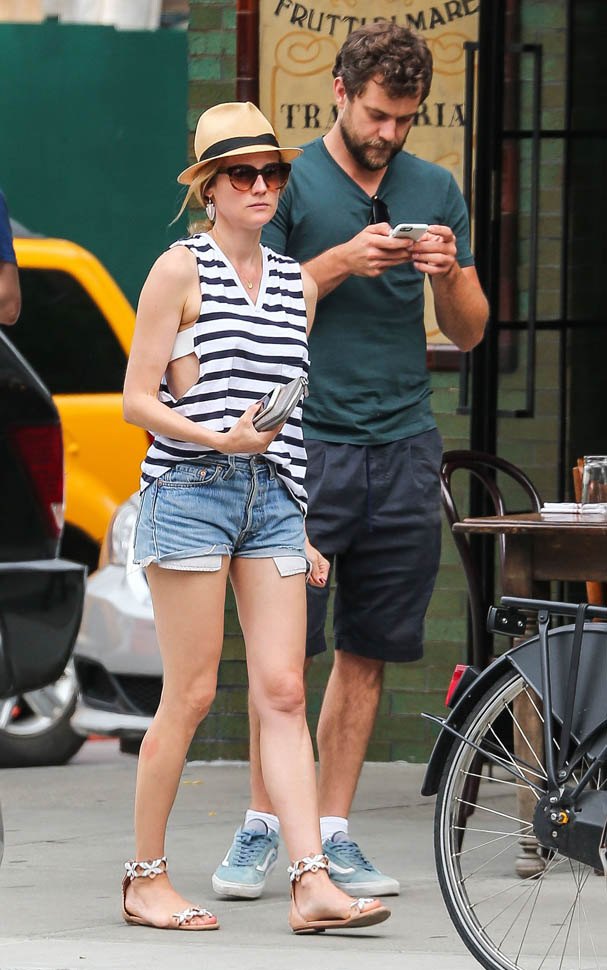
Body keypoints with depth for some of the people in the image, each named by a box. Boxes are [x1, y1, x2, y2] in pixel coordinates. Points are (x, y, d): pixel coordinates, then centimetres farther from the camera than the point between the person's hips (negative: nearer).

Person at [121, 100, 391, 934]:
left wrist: (310, 528, 17)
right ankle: (145, 878, 8)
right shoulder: (181, 270, -3)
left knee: (284, 692, -2)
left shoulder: (295, 282, 15)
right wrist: (221, 439, -20)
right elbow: (137, 400, -5)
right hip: (189, 491, -5)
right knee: (191, 697, -3)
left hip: (273, 498, 5)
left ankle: (312, 883, -8)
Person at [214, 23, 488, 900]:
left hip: (404, 446, 4)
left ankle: (332, 834, 9)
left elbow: (469, 334, 15)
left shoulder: (436, 190, 13)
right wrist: (343, 260, -14)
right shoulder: (291, 183, 2)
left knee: (367, 652, 4)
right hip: (306, 441, -3)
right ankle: (260, 826, 3)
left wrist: (447, 274, -6)